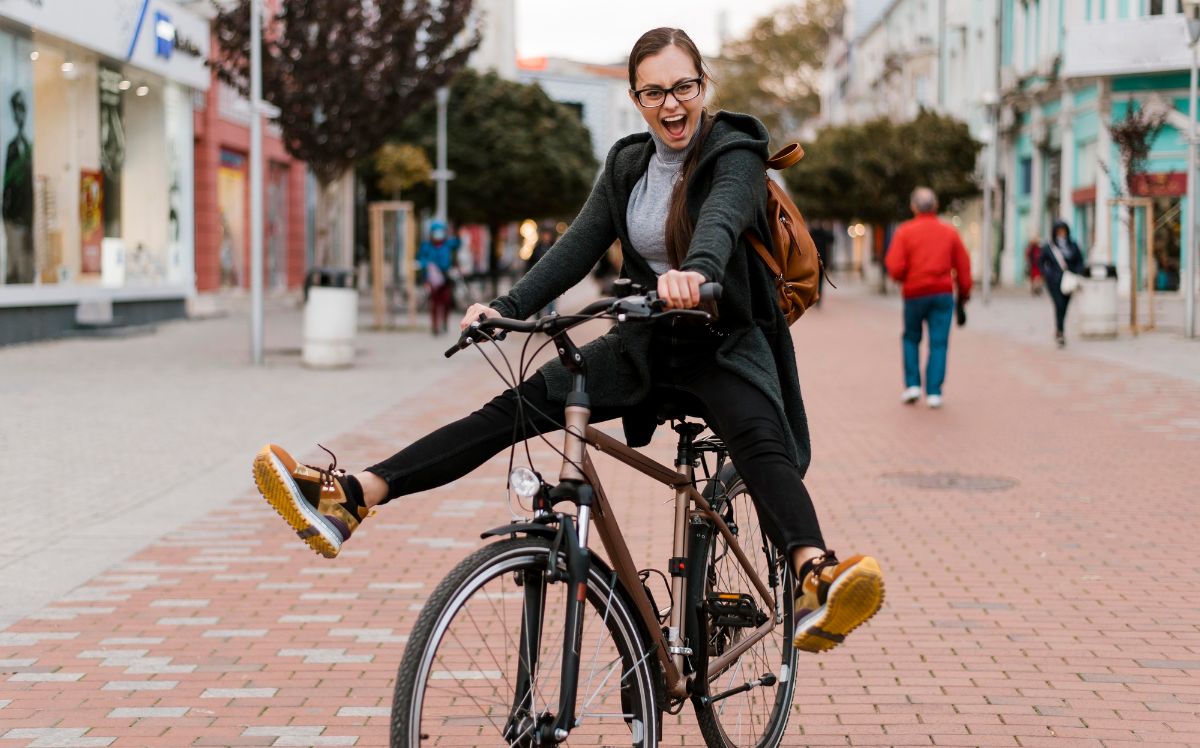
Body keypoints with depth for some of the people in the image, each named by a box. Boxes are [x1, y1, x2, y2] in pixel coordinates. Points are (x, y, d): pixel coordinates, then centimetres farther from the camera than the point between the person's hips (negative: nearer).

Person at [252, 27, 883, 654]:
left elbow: (721, 219, -32)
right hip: (646, 344, 5)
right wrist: (506, 308, -17)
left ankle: (816, 582, -62)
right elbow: (579, 247, 0)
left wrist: (695, 271, -55)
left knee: (761, 442, -36)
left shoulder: (735, 155, -9)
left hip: (726, 347, -5)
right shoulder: (627, 164, 9)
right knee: (515, 407, -11)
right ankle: (349, 498, -22)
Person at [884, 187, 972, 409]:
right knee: (938, 343, 2)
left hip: (914, 293, -1)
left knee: (911, 339, 17)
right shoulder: (949, 232, 5)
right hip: (943, 294, 1)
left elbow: (894, 268, -10)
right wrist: (964, 293, 11)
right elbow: (963, 266, 3)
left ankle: (912, 384, 8)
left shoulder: (905, 231, -2)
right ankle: (934, 392, -3)